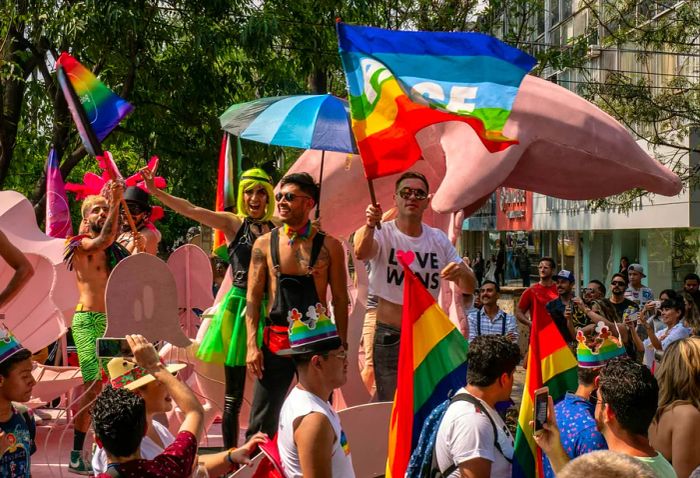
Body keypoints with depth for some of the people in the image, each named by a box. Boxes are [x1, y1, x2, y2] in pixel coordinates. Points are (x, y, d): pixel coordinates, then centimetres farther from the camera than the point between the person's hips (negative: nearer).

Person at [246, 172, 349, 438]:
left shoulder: (329, 246, 0)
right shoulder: (264, 244, 3)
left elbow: (340, 299, 2)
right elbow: (253, 297, 3)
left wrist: (341, 346, -2)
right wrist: (252, 345, -5)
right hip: (275, 339, 1)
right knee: (261, 422, 2)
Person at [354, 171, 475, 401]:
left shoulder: (439, 239, 5)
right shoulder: (383, 234, -8)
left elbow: (469, 288, 4)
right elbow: (361, 252, -32)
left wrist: (461, 272, -20)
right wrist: (369, 226, -53)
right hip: (390, 337, -4)